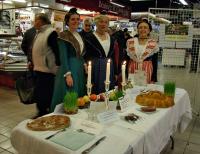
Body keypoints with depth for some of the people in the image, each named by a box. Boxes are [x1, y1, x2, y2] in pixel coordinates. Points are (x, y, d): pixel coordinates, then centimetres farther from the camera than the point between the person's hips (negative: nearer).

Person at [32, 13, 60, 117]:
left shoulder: (51, 33, -14)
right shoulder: (39, 33, 14)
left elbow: (57, 51, -18)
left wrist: (58, 67, -18)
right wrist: (31, 61, 21)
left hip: (47, 70, -9)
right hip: (38, 69, 10)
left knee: (46, 94, -1)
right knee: (38, 93, 16)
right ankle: (42, 113, 32)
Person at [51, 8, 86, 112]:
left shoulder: (79, 35, 13)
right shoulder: (63, 36, -10)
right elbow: (63, 57, -16)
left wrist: (84, 65, 11)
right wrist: (68, 74, -22)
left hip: (80, 68, 8)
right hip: (69, 68, -8)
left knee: (79, 98, 14)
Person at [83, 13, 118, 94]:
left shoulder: (111, 38, 11)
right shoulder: (89, 37, -5)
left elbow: (113, 56, 15)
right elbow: (86, 57, -7)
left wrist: (115, 73, 12)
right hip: (96, 70, -5)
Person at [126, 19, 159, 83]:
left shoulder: (153, 44, 0)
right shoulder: (130, 42, 3)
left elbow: (155, 63, 1)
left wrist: (153, 79, -3)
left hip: (147, 72, -1)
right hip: (132, 71, 1)